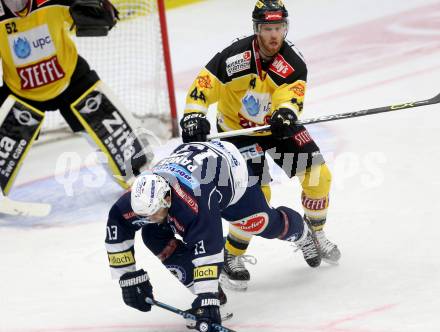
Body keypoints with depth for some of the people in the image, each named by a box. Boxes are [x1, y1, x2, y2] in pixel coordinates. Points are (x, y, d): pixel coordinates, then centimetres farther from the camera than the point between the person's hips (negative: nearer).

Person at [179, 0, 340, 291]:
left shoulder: (293, 62, -18)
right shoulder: (235, 57, -26)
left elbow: (292, 93, -32)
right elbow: (204, 84, -23)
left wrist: (287, 112, -54)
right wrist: (193, 115, -37)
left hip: (277, 125, 4)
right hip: (238, 129, -4)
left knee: (318, 175, -2)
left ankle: (314, 232, 26)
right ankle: (232, 257, 1)